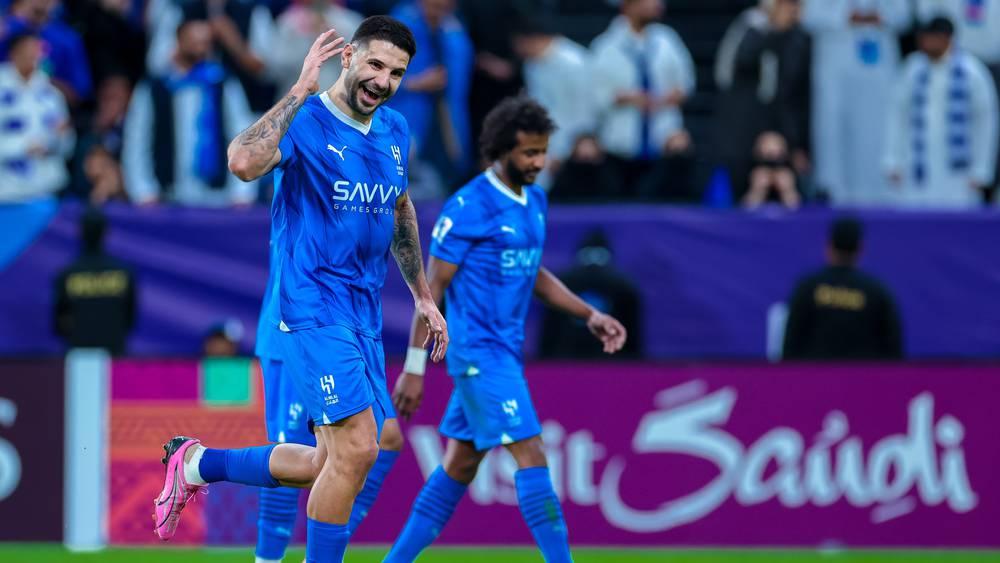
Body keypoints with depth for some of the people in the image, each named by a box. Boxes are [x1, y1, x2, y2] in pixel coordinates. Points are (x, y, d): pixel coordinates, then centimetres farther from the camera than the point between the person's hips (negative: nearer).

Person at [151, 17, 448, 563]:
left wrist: (422, 295, 28)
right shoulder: (305, 122, -12)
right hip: (314, 309, -8)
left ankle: (197, 463, 26)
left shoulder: (395, 131, 11)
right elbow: (244, 161, -33)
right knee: (356, 449, -17)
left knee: (333, 465, 9)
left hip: (363, 318, 8)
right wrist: (301, 90, -30)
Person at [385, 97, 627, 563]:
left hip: (505, 352, 9)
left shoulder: (535, 201, 11)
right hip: (479, 352, -9)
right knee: (531, 456, -13)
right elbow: (433, 287, -12)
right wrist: (413, 368, -13)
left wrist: (590, 316, 12)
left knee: (460, 464, 13)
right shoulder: (468, 208, -14)